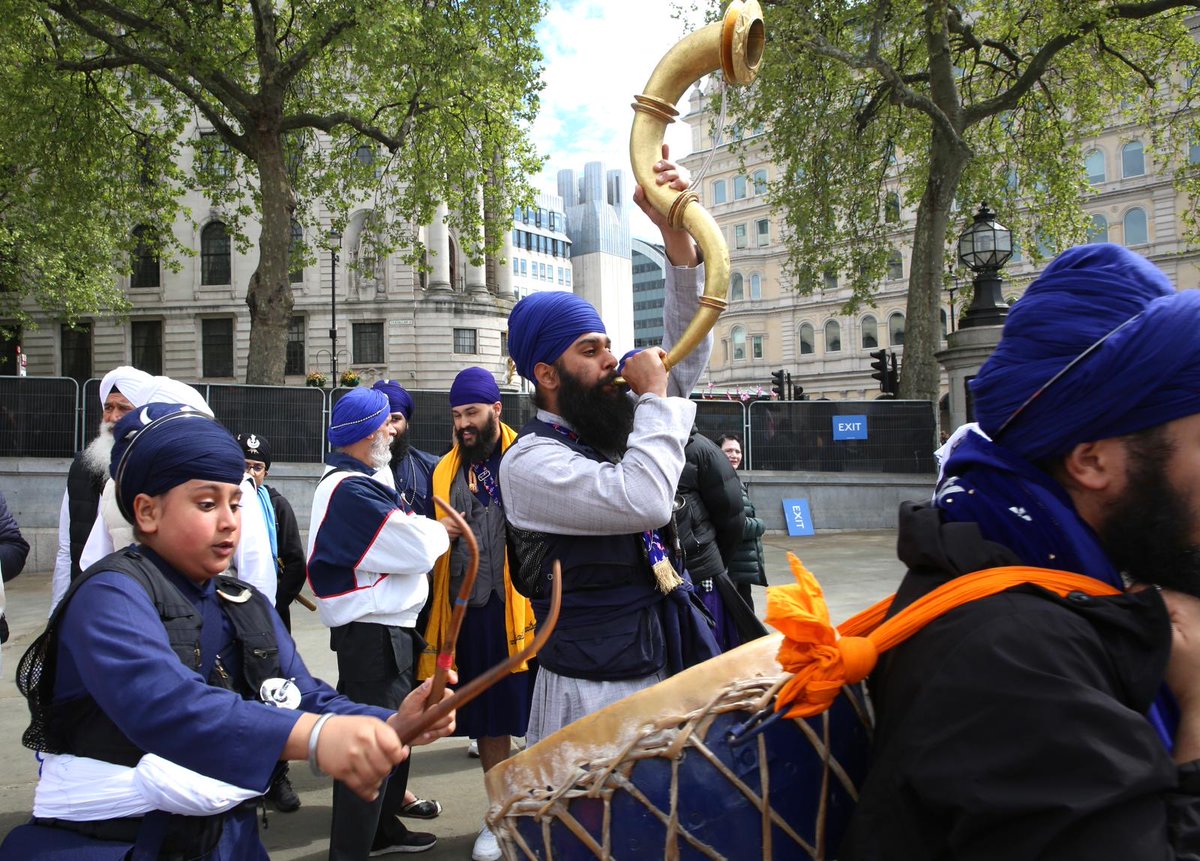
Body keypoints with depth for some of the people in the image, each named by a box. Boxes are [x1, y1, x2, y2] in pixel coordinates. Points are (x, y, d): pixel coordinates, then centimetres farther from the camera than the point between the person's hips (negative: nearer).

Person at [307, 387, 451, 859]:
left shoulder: (354, 482, 13)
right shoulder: (351, 492, -22)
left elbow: (396, 540, 14)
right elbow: (418, 549, -22)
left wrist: (423, 528, -2)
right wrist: (440, 531, -3)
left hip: (386, 630, 11)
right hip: (373, 637, -11)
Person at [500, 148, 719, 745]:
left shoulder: (615, 430, 8)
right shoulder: (528, 461, -16)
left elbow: (688, 352, 10)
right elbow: (644, 501, -31)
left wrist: (675, 231, -1)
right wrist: (655, 395, -16)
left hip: (667, 670, 7)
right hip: (592, 692, -7)